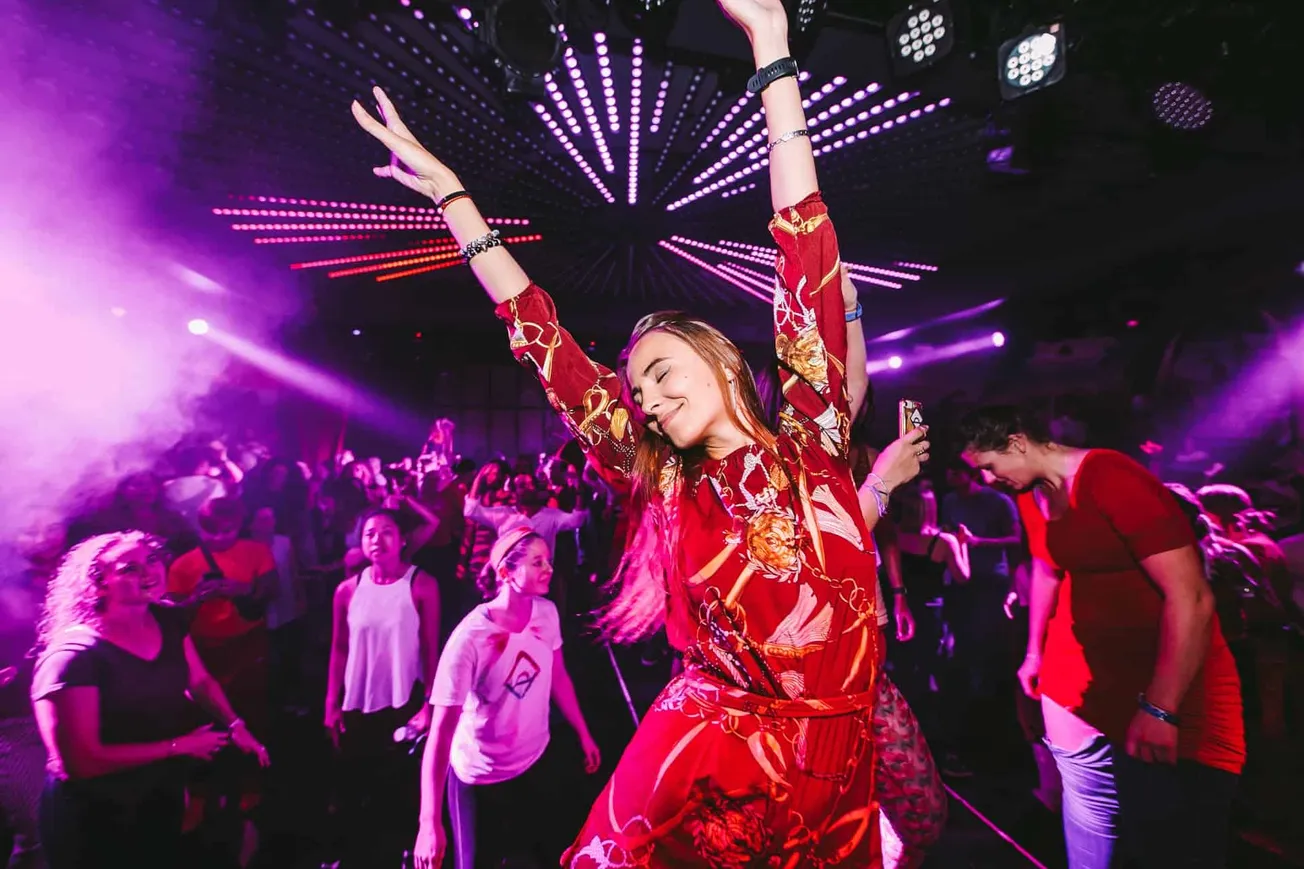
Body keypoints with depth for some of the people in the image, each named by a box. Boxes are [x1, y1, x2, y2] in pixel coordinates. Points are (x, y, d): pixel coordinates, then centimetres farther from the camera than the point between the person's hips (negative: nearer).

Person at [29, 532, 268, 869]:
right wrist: (179, 746, -21)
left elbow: (200, 681, 2)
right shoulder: (74, 656, -27)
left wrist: (235, 726, -10)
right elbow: (78, 762, -26)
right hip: (96, 819, -6)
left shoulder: (167, 619, -7)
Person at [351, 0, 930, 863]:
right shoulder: (667, 488, -4)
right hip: (701, 757, 0)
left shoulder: (810, 437, -7)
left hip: (834, 765, 1)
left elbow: (807, 257, -11)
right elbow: (546, 344, -2)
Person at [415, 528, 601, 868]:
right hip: (482, 776, -5)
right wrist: (430, 823, -28)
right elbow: (441, 729, -27)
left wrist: (584, 735, 8)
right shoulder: (470, 637, -30)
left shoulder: (547, 613, -13)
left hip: (536, 759, 5)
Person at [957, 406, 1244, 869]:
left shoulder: (1112, 477, -20)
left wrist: (1160, 708, -22)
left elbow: (1191, 597, -21)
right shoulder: (1029, 496, 2)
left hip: (1174, 688, -6)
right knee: (1090, 828, 13)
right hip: (1078, 684, 6)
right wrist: (1035, 652, 22)